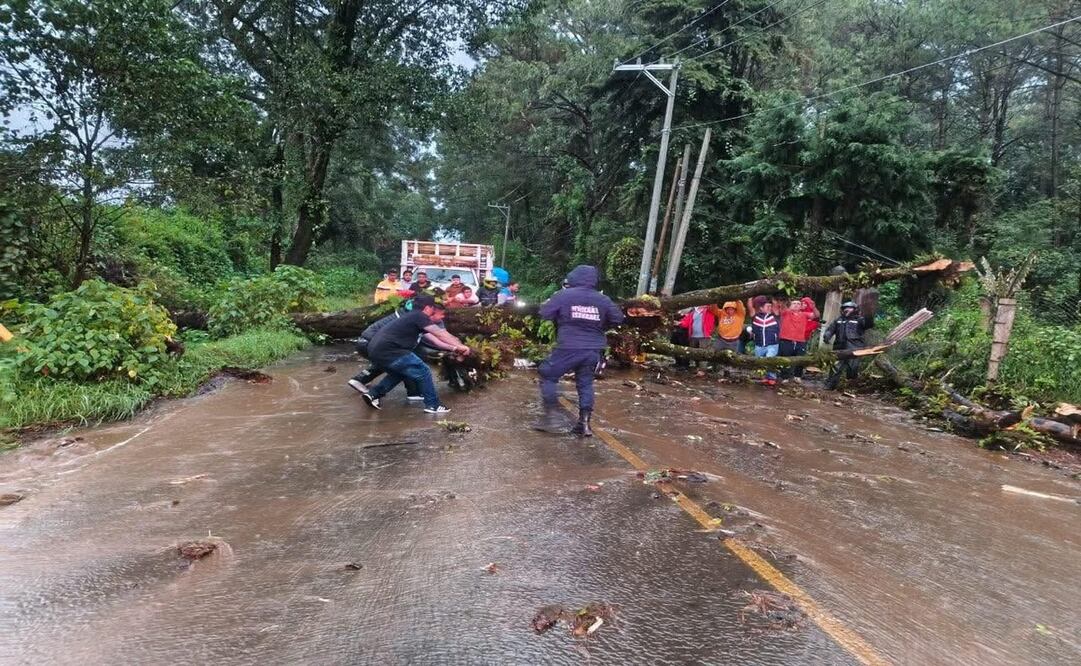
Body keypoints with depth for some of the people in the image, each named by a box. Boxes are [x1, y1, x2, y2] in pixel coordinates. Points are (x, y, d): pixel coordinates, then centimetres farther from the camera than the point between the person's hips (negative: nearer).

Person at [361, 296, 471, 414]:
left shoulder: (416, 320, 22)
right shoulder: (418, 316, -6)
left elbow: (435, 339, 20)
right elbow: (440, 333, -9)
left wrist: (454, 348, 14)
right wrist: (460, 346, -5)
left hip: (377, 350, 10)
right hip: (387, 350, -10)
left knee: (399, 372, 33)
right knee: (423, 371, -3)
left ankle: (374, 394, 27)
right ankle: (433, 405, 5)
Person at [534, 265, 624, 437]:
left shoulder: (564, 295, -4)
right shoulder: (603, 299, 6)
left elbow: (545, 313, -4)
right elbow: (618, 318, 10)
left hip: (569, 348, -4)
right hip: (593, 350, 4)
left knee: (548, 376, 10)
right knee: (585, 383, 16)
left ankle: (551, 417, 5)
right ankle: (584, 422, 11)